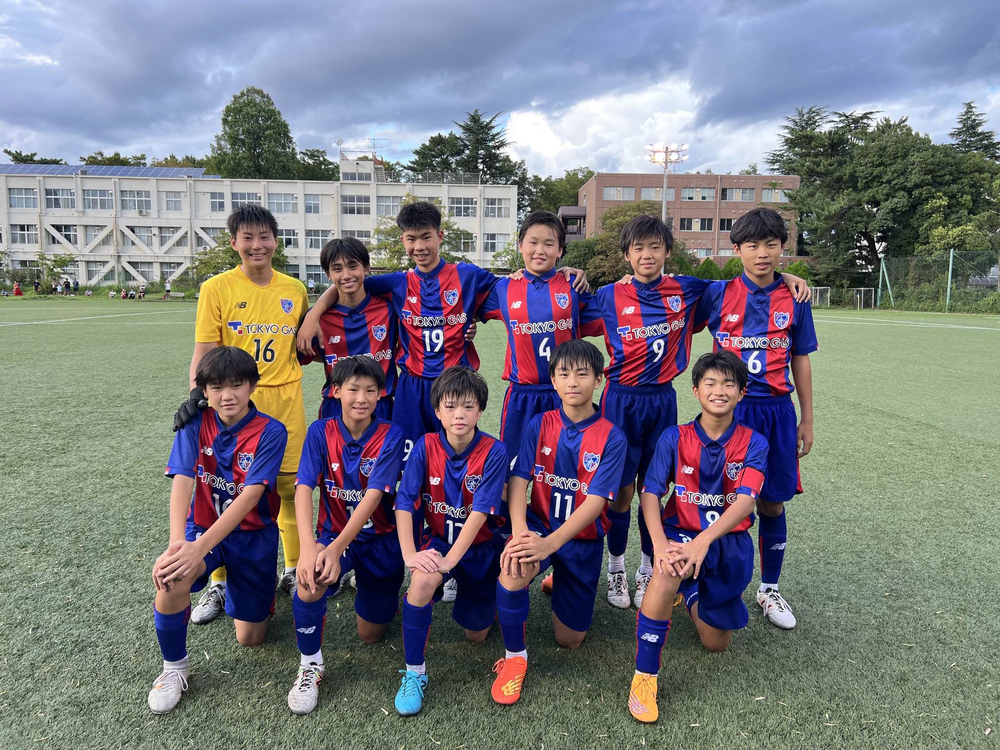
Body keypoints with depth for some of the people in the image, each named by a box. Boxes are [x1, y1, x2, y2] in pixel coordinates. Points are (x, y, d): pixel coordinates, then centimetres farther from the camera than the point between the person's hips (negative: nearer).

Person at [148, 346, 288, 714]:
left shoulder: (270, 432, -17)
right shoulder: (195, 423, -8)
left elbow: (250, 495, -26)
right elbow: (182, 481, -19)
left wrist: (200, 548, -35)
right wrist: (177, 542, -35)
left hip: (253, 534, -1)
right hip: (202, 526, 1)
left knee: (249, 637, 2)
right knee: (171, 578, -32)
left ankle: (252, 598, 37)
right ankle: (174, 668, -5)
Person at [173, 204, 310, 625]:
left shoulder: (294, 290, 8)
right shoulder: (217, 288, -1)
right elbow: (204, 350, -5)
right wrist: (197, 392, -19)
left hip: (286, 401, 3)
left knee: (291, 488, 8)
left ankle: (293, 572, 27)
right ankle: (220, 584, 19)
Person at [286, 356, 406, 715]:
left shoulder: (390, 436, -15)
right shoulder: (320, 432, -10)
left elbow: (373, 496, -24)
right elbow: (303, 489, -21)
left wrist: (337, 547, -36)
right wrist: (308, 548, -37)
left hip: (380, 539, 0)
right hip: (332, 533, 1)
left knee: (370, 634, 6)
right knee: (309, 580, -33)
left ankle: (373, 588, 40)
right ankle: (310, 665, -7)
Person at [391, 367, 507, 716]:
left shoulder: (493, 452, -19)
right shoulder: (425, 446, -13)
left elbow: (480, 512, -24)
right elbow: (404, 503, -16)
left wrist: (451, 559, -31)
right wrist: (410, 554, -28)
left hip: (480, 546, 0)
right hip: (438, 540, 0)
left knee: (476, 634, 8)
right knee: (422, 580, -34)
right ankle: (414, 672, -14)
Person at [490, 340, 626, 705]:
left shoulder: (611, 438, -12)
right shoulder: (540, 425, -5)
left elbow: (595, 502, -21)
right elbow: (518, 480, -12)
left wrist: (549, 543, -34)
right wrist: (519, 532, -31)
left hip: (583, 539, 0)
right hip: (539, 524, 0)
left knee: (569, 639, 9)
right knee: (514, 566, -36)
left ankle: (560, 583, 42)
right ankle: (514, 657, -12)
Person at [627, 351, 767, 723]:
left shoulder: (753, 444, -6)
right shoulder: (674, 438, -6)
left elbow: (745, 501, -19)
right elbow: (650, 493, -12)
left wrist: (703, 542, -34)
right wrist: (660, 543, -30)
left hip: (729, 542, 2)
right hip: (681, 531, -2)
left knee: (716, 642, 4)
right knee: (669, 567, -38)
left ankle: (690, 593, 38)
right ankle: (644, 677, -24)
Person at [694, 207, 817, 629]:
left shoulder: (794, 300, 4)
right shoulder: (718, 294, -2)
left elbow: (800, 360, 9)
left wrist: (806, 420, 10)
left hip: (776, 411, 2)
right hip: (728, 409, -2)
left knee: (772, 503, 10)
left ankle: (770, 589, 28)